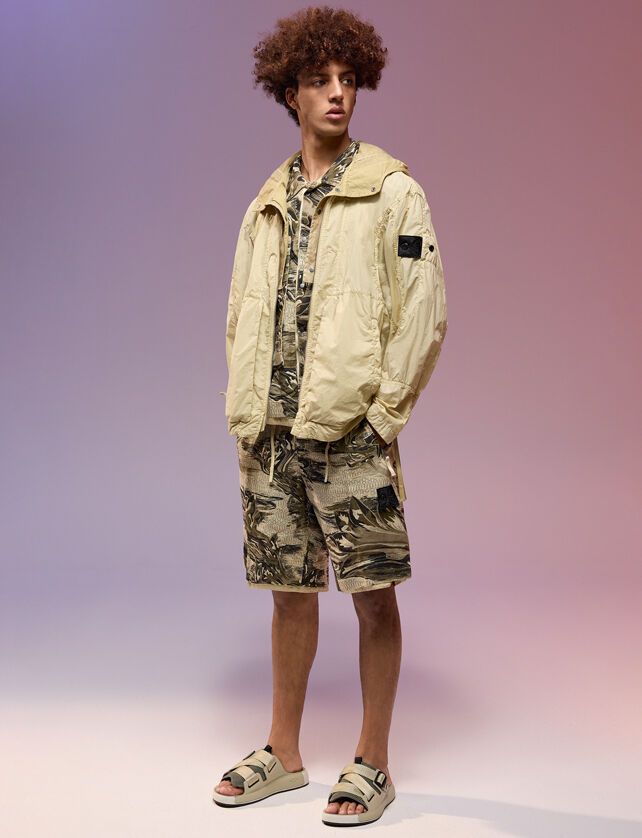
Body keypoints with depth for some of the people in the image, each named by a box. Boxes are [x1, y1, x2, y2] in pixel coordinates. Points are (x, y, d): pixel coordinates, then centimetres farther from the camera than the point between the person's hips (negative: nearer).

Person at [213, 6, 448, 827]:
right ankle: (283, 752, 27)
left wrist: (384, 413, -10)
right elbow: (240, 320, 16)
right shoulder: (267, 203, 16)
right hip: (272, 434, 5)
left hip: (351, 430, -5)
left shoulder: (391, 190, 1)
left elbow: (425, 311, -6)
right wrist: (244, 418, 6)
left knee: (373, 593, 1)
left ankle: (372, 763, 17)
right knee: (289, 590, 12)